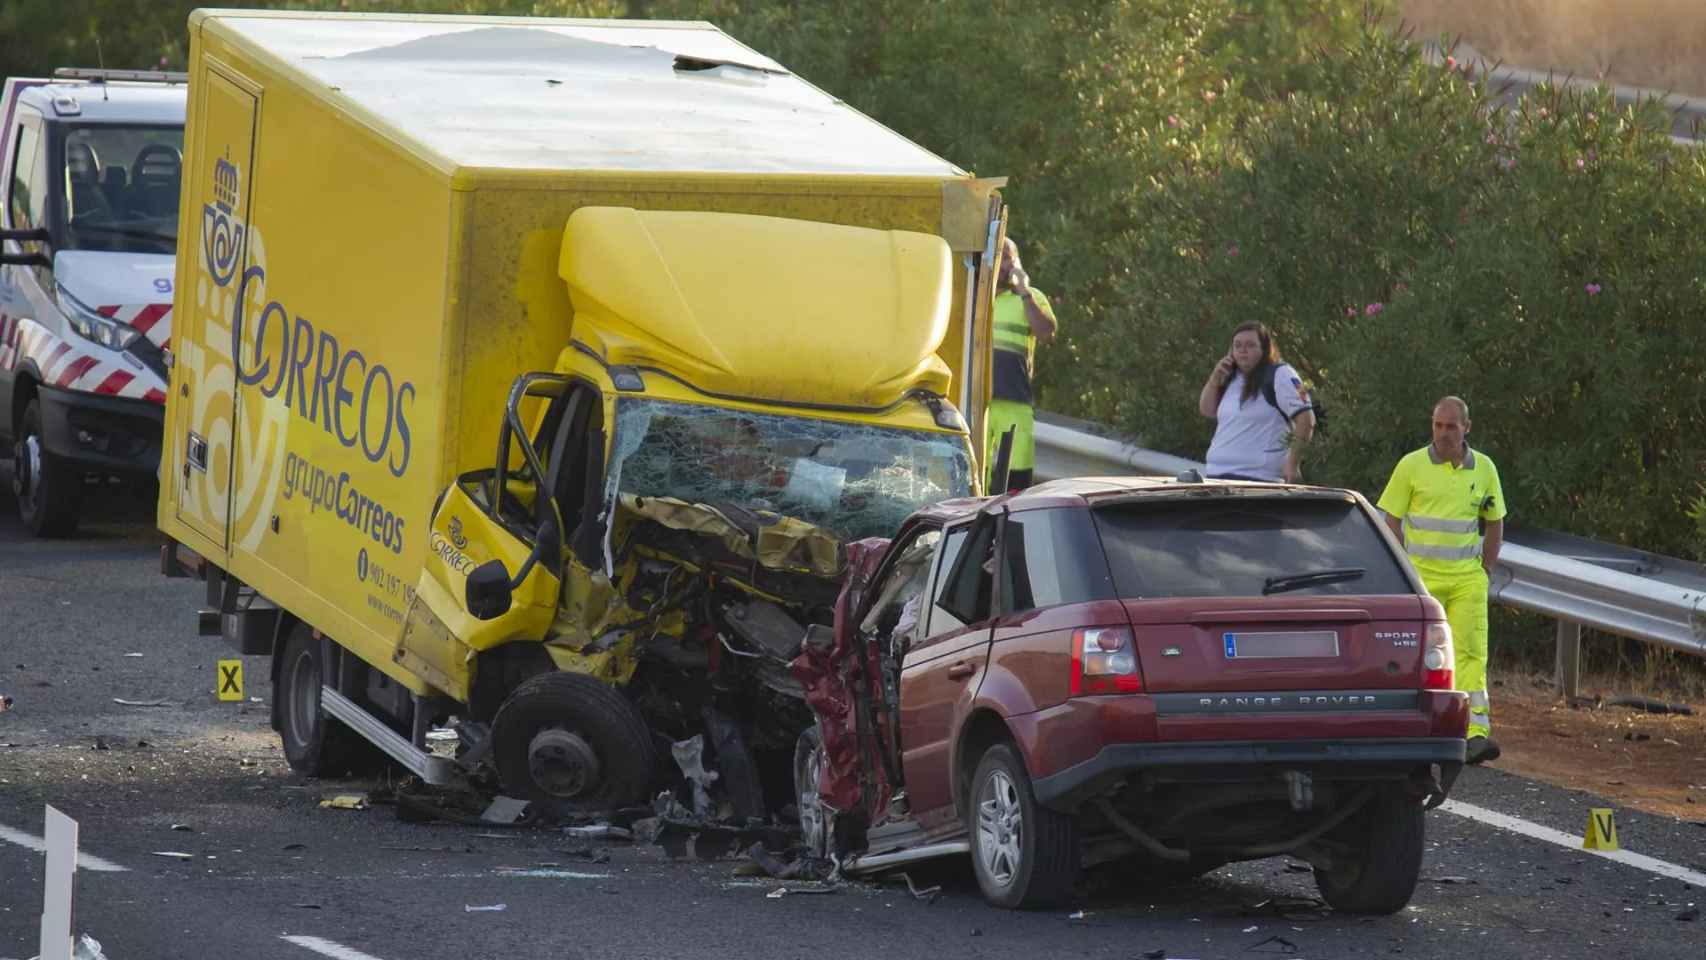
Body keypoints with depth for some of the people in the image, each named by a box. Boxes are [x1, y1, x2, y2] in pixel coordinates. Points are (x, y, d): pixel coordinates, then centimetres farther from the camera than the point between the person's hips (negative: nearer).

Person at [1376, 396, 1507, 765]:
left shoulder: (1483, 469, 7)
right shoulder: (1412, 466, -1)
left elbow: (1494, 523, 17)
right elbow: (1391, 522, 2)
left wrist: (1485, 570, 9)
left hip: (1467, 578, 2)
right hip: (1421, 574, -2)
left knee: (1471, 650, -10)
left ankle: (1476, 732, -18)